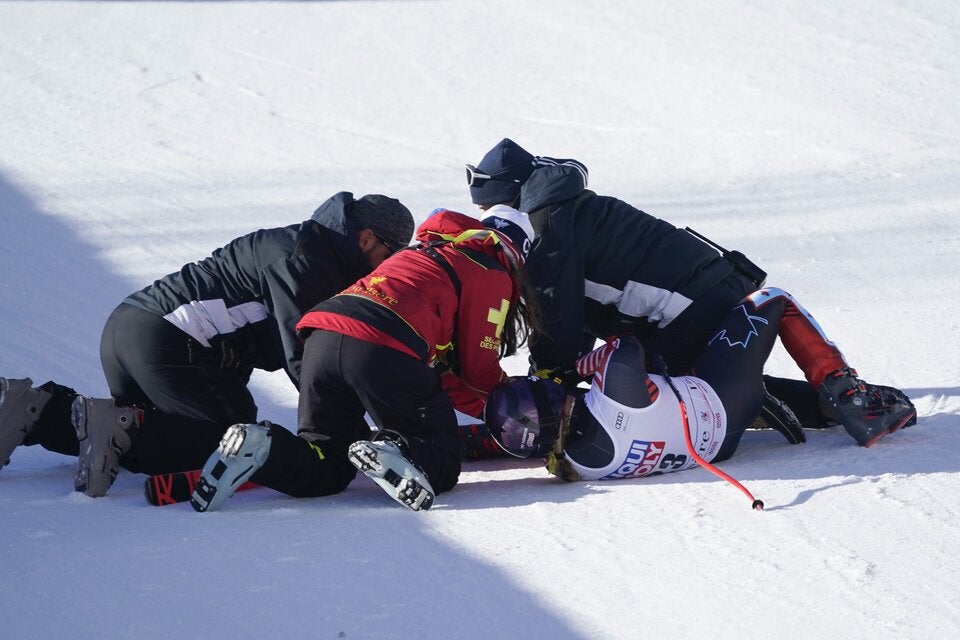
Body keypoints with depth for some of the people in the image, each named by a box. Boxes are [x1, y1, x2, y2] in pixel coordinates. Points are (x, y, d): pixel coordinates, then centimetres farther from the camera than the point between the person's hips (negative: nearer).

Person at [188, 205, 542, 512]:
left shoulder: (423, 253, 37)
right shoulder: (495, 277, 15)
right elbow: (480, 370, 13)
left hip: (322, 337, 7)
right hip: (385, 350, -7)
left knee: (324, 470, 15)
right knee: (441, 467, 6)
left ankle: (260, 449, -12)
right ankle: (395, 454, -25)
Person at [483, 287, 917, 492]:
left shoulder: (562, 460, -23)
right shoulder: (612, 406, -43)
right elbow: (628, 349, -24)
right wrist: (575, 365, -13)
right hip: (722, 410, -6)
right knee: (772, 303, 8)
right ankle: (845, 394, 13)